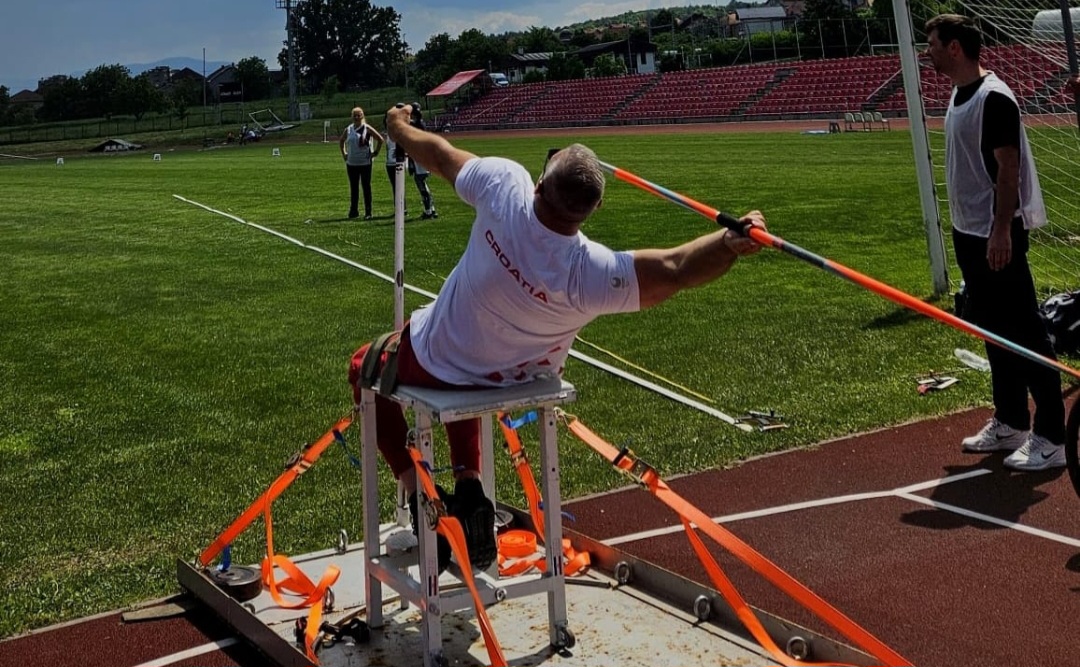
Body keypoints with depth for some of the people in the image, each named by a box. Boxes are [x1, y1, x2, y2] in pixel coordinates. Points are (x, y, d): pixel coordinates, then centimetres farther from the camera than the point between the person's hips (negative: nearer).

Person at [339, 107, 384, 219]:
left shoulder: (367, 129, -5)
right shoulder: (348, 129, 7)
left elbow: (380, 139, -3)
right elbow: (341, 141, 23)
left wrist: (375, 152, -4)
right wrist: (343, 153, 15)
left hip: (365, 163, -4)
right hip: (351, 163, 4)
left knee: (366, 187, 0)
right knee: (353, 188, 8)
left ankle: (368, 212, 3)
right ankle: (353, 211, 15)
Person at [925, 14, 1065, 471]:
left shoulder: (993, 98, -16)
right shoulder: (958, 96, 12)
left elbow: (1008, 167, -20)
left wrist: (1000, 231, -24)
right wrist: (964, 228, 18)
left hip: (998, 236, -10)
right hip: (969, 233, 10)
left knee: (1023, 334, -6)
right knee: (992, 330, 15)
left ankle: (1051, 437, 0)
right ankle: (1010, 423, 26)